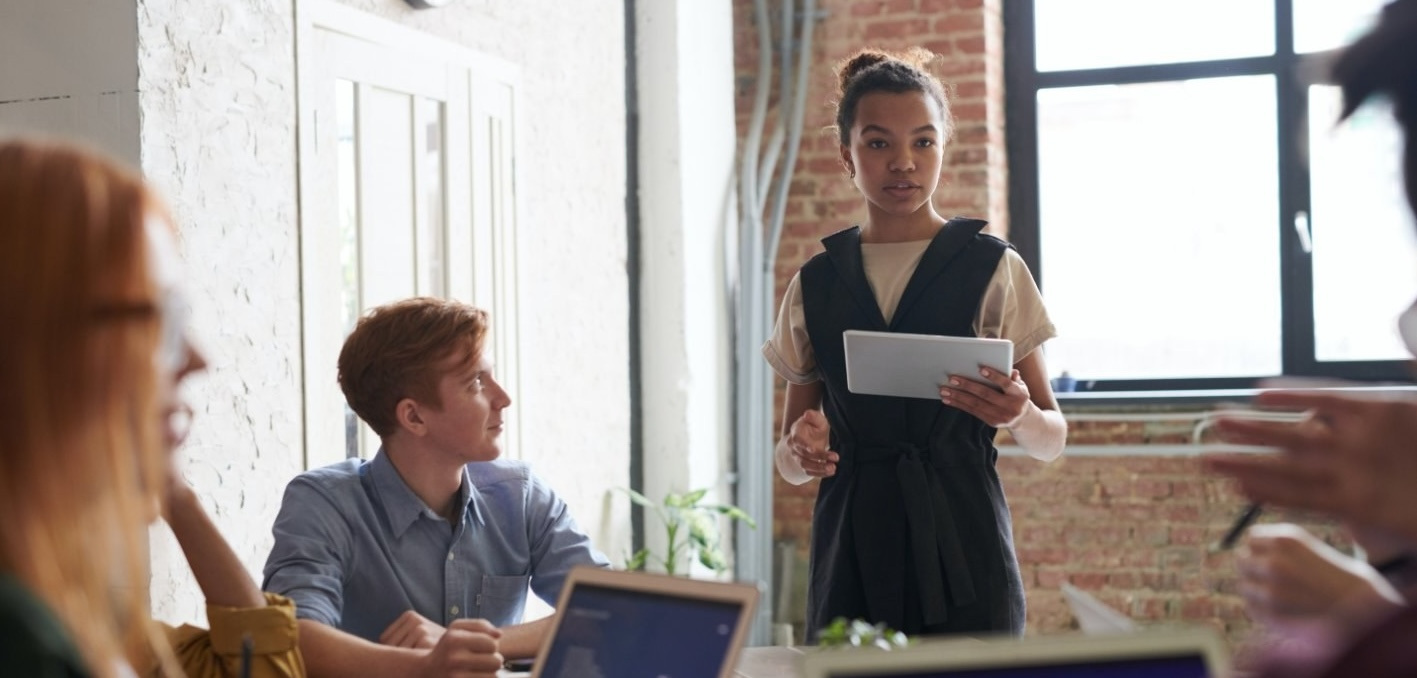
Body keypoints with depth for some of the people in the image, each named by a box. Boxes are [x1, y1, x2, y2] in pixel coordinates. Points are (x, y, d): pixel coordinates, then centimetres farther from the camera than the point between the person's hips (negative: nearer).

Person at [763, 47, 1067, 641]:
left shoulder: (993, 269, 2)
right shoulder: (814, 285, 10)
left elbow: (1051, 441, 4)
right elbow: (789, 463, 14)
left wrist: (1019, 415, -18)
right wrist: (801, 449, -9)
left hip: (961, 549, -2)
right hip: (850, 553, 2)